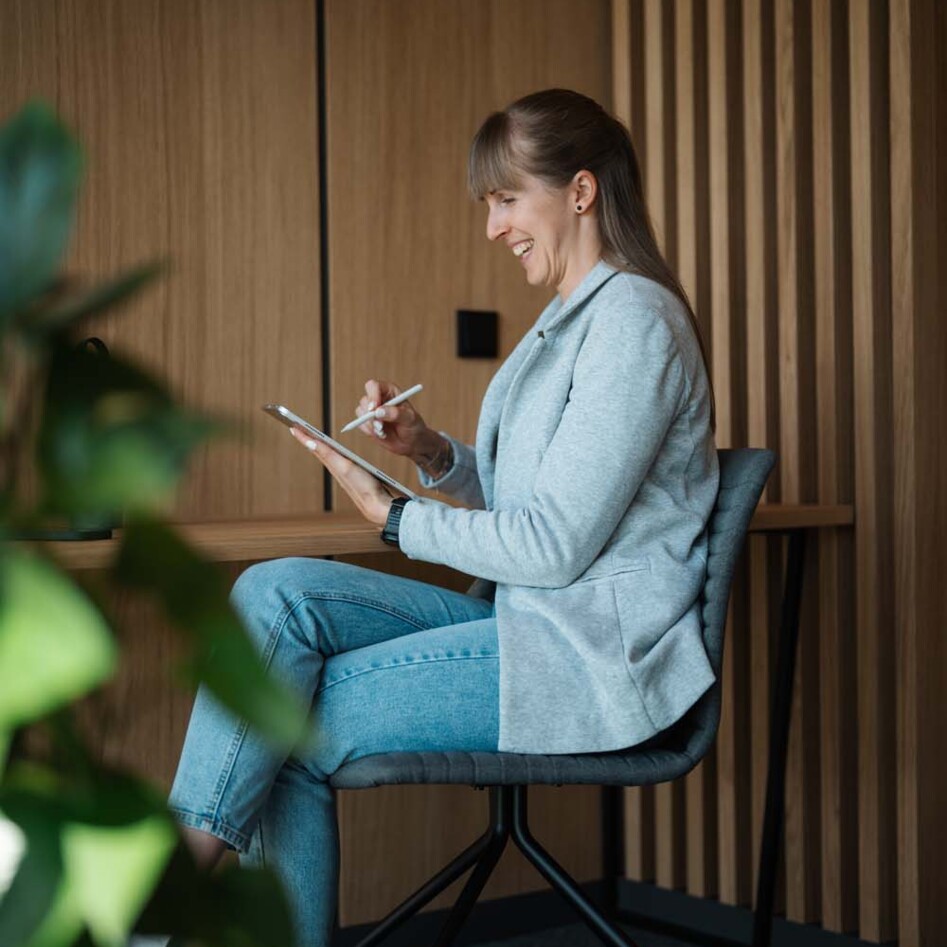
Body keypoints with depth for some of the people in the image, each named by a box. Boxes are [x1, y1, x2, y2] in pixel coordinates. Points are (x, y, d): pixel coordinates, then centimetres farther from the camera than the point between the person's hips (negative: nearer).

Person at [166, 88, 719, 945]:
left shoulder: (633, 320, -14)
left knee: (290, 721, -16)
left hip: (594, 658, -9)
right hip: (529, 623, 9)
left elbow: (555, 545, -18)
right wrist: (431, 451, 5)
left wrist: (392, 515, -9)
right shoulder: (572, 317, 18)